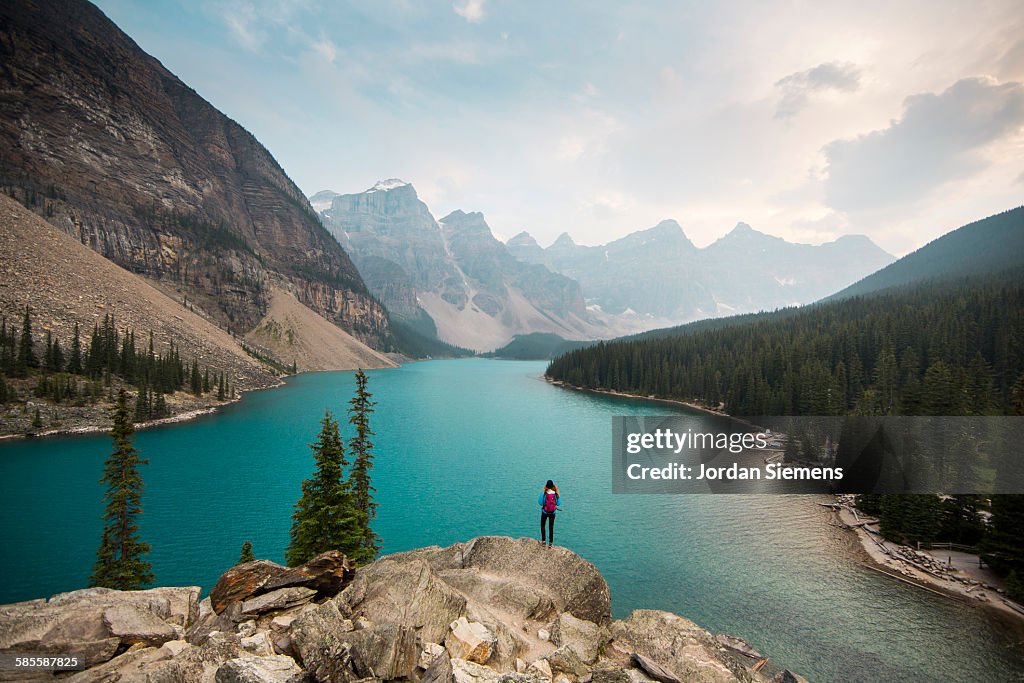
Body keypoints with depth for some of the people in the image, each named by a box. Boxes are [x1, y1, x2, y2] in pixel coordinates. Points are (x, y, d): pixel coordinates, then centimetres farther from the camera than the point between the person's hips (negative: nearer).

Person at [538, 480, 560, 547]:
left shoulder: (544, 493, -19)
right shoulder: (556, 494, -12)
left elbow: (540, 502, -16)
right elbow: (558, 503, -5)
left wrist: (542, 492, -14)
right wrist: (558, 493, -4)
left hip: (545, 512, -2)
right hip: (552, 513, 2)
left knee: (542, 525, 18)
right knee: (551, 527, 13)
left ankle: (543, 540, 13)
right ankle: (550, 542, 12)